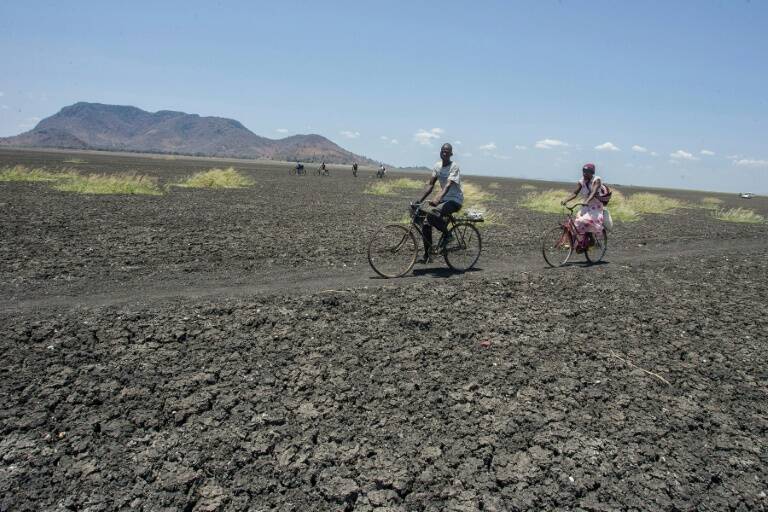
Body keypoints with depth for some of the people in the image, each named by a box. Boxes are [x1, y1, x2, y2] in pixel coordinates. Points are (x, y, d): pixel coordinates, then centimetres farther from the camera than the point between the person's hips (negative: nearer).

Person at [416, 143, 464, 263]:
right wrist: (420, 200, -7)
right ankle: (427, 255, 5)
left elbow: (449, 185, -29)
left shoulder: (454, 167, -14)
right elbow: (430, 185, 4)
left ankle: (447, 235, -8)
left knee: (432, 214, -33)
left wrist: (438, 199, -44)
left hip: (455, 200, -7)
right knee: (426, 224, -6)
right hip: (444, 199, 7)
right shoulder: (437, 166, 6)